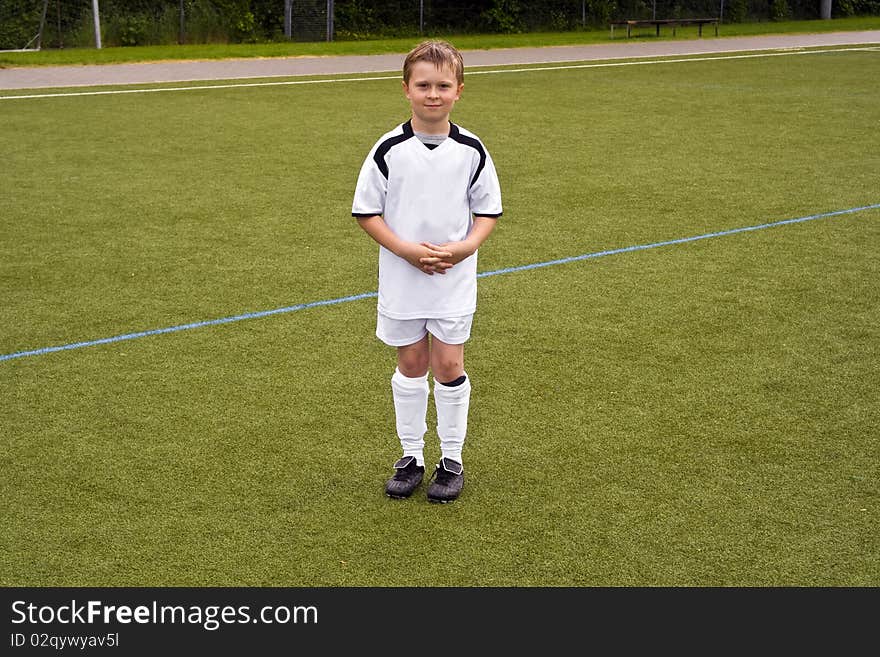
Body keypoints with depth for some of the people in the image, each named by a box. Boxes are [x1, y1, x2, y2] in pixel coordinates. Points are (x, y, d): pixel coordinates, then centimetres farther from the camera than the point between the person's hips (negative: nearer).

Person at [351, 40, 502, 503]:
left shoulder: (471, 150, -3)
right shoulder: (389, 150, -7)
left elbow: (489, 210, 4)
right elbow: (366, 211, -3)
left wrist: (465, 246, -14)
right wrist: (406, 249, -16)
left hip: (455, 279, 0)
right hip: (401, 278, 0)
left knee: (449, 365, 3)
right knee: (411, 364, 10)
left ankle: (452, 459, 18)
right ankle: (411, 456, 24)